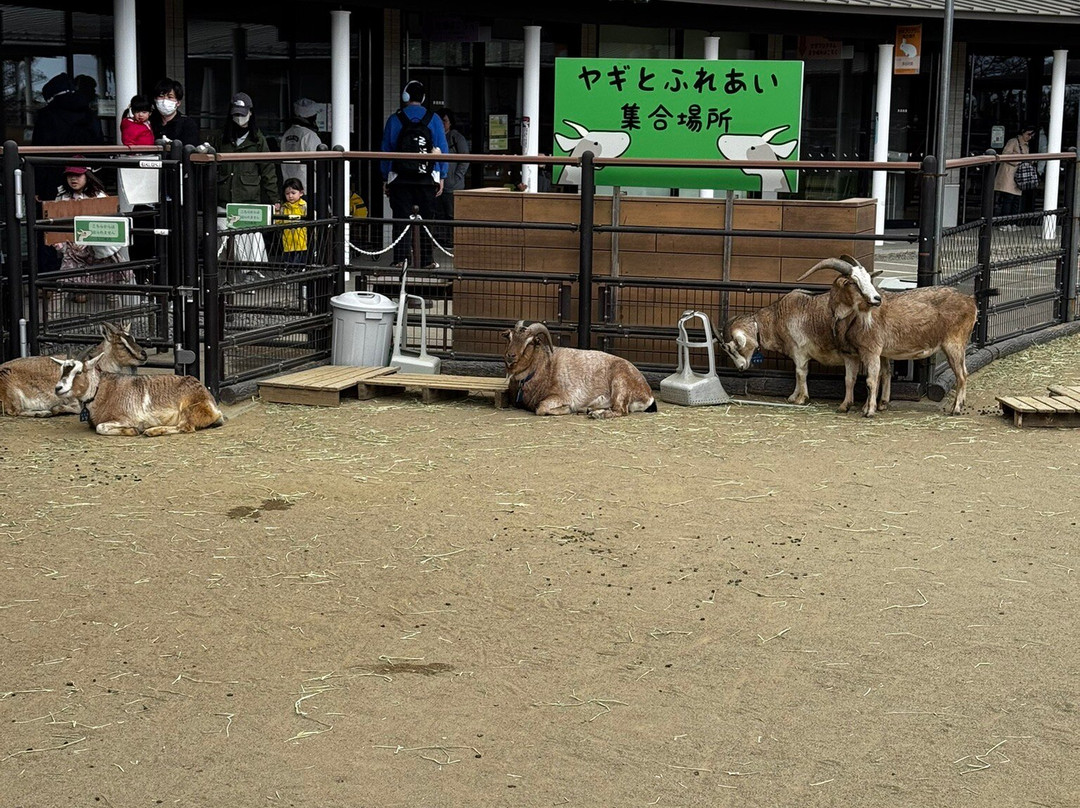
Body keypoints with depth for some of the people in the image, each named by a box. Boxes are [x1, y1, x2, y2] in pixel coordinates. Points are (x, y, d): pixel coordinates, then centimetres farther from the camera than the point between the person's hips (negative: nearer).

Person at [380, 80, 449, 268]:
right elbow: (442, 150, 2)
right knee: (427, 219, 6)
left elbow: (386, 150, 3)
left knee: (400, 219, 2)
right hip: (427, 179, 0)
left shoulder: (394, 120, 2)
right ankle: (427, 261, 6)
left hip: (400, 180, 0)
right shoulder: (433, 119, 3)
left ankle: (400, 260, -5)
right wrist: (441, 177, 5)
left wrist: (385, 178, 8)